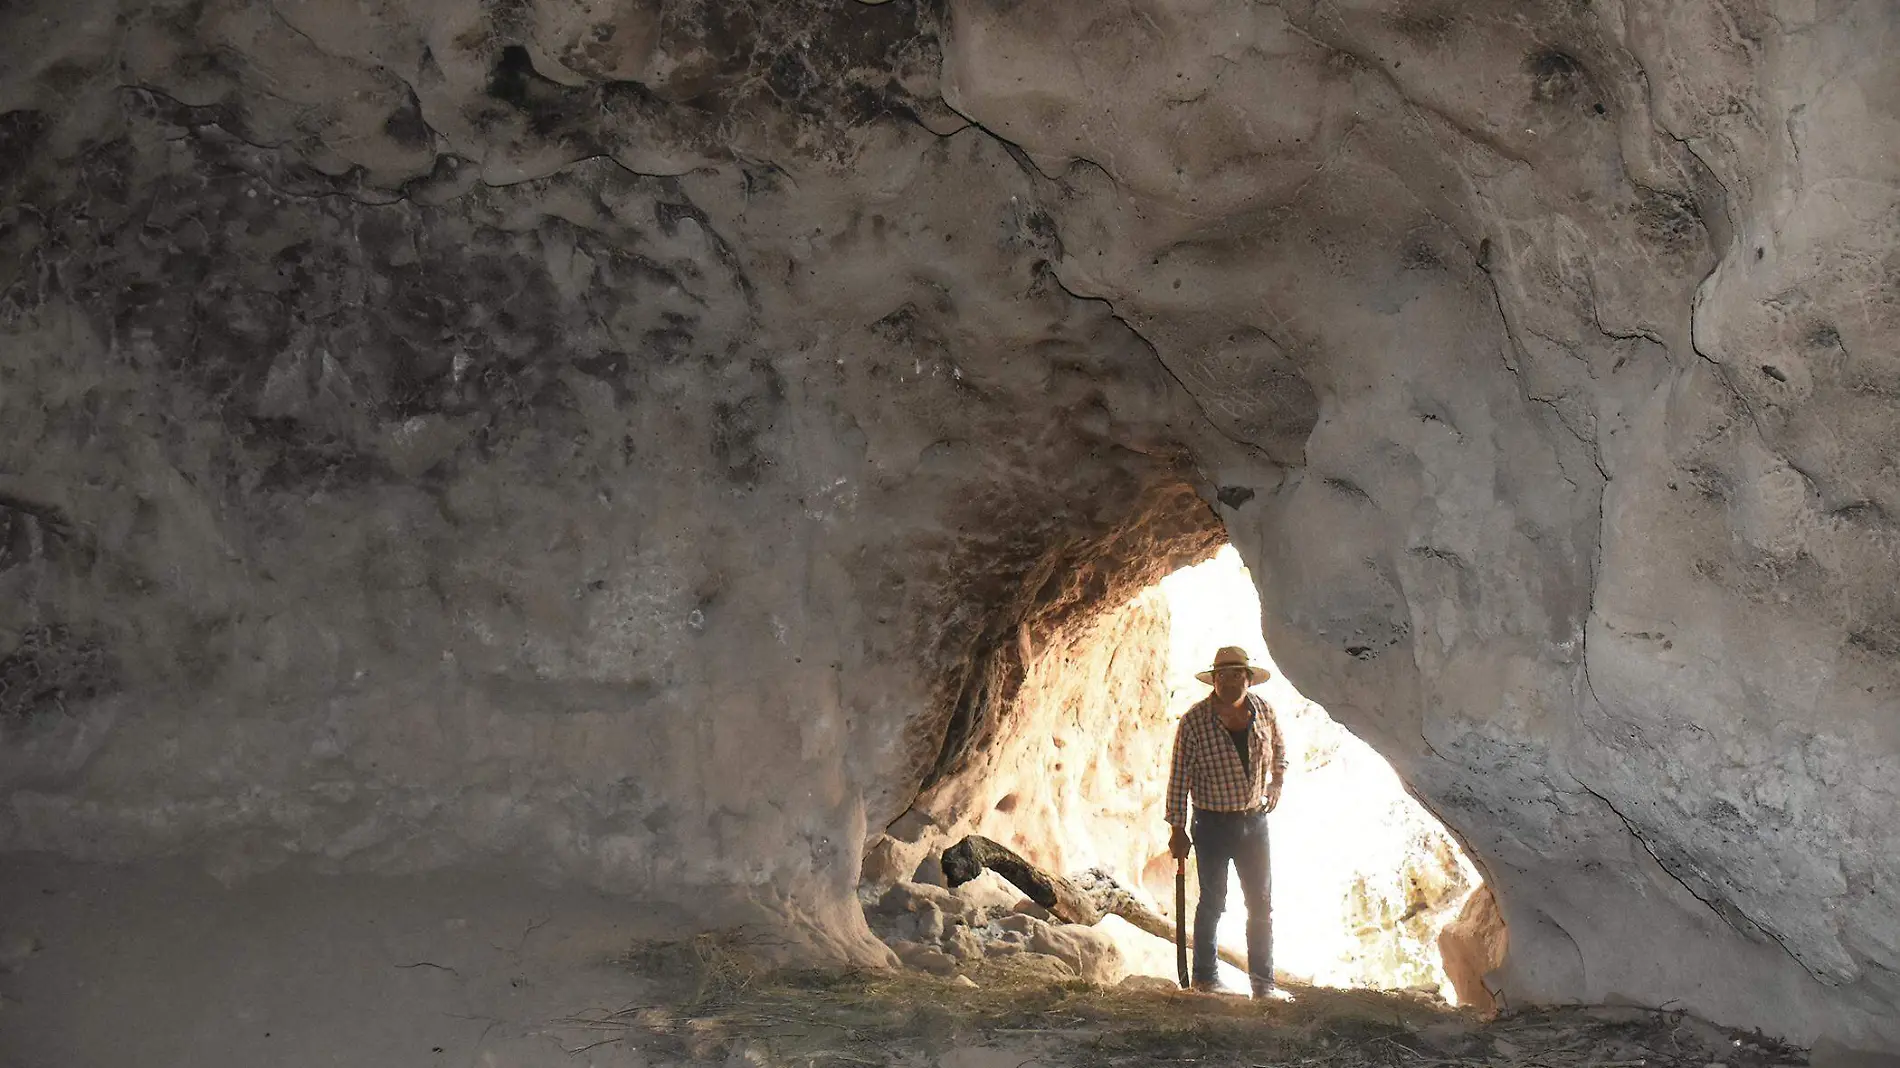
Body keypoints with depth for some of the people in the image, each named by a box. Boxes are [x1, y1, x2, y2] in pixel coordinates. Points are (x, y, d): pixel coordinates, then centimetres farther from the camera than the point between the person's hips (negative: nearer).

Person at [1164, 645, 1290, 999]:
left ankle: (1263, 981, 13)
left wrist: (1276, 785, 13)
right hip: (1213, 824, -4)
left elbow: (1279, 750, 21)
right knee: (1212, 903, 4)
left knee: (1262, 904, 5)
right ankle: (1204, 977, 19)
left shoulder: (1263, 711, -1)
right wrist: (1177, 829, -10)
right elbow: (1179, 778, -9)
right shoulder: (1195, 721, -13)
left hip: (1255, 821, 4)